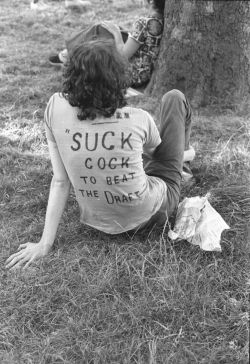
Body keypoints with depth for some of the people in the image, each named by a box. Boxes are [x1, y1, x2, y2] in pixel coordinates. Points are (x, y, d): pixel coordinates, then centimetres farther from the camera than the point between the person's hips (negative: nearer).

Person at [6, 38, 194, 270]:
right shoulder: (138, 119, -22)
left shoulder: (56, 109, -19)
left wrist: (45, 243, -9)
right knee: (174, 98, 11)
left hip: (100, 223, 3)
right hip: (151, 213, -2)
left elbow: (60, 180, -17)